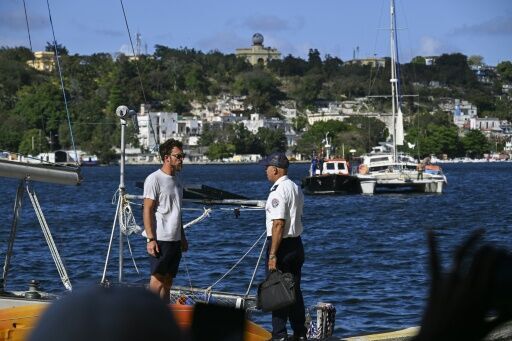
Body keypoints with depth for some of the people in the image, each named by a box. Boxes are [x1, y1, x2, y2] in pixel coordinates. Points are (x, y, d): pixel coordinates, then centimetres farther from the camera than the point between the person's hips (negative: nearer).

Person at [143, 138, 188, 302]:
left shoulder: (176, 180, 16)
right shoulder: (154, 179, -9)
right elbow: (147, 210, -13)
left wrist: (182, 237, 20)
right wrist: (151, 239, -18)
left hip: (175, 240, 8)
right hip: (160, 240, -8)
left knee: (168, 281, 8)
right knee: (158, 280, -9)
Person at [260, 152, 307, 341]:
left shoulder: (278, 192, -18)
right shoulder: (296, 188, 12)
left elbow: (278, 224, -22)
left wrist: (272, 255, -22)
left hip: (282, 245, -9)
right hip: (297, 244, 9)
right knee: (295, 290, 14)